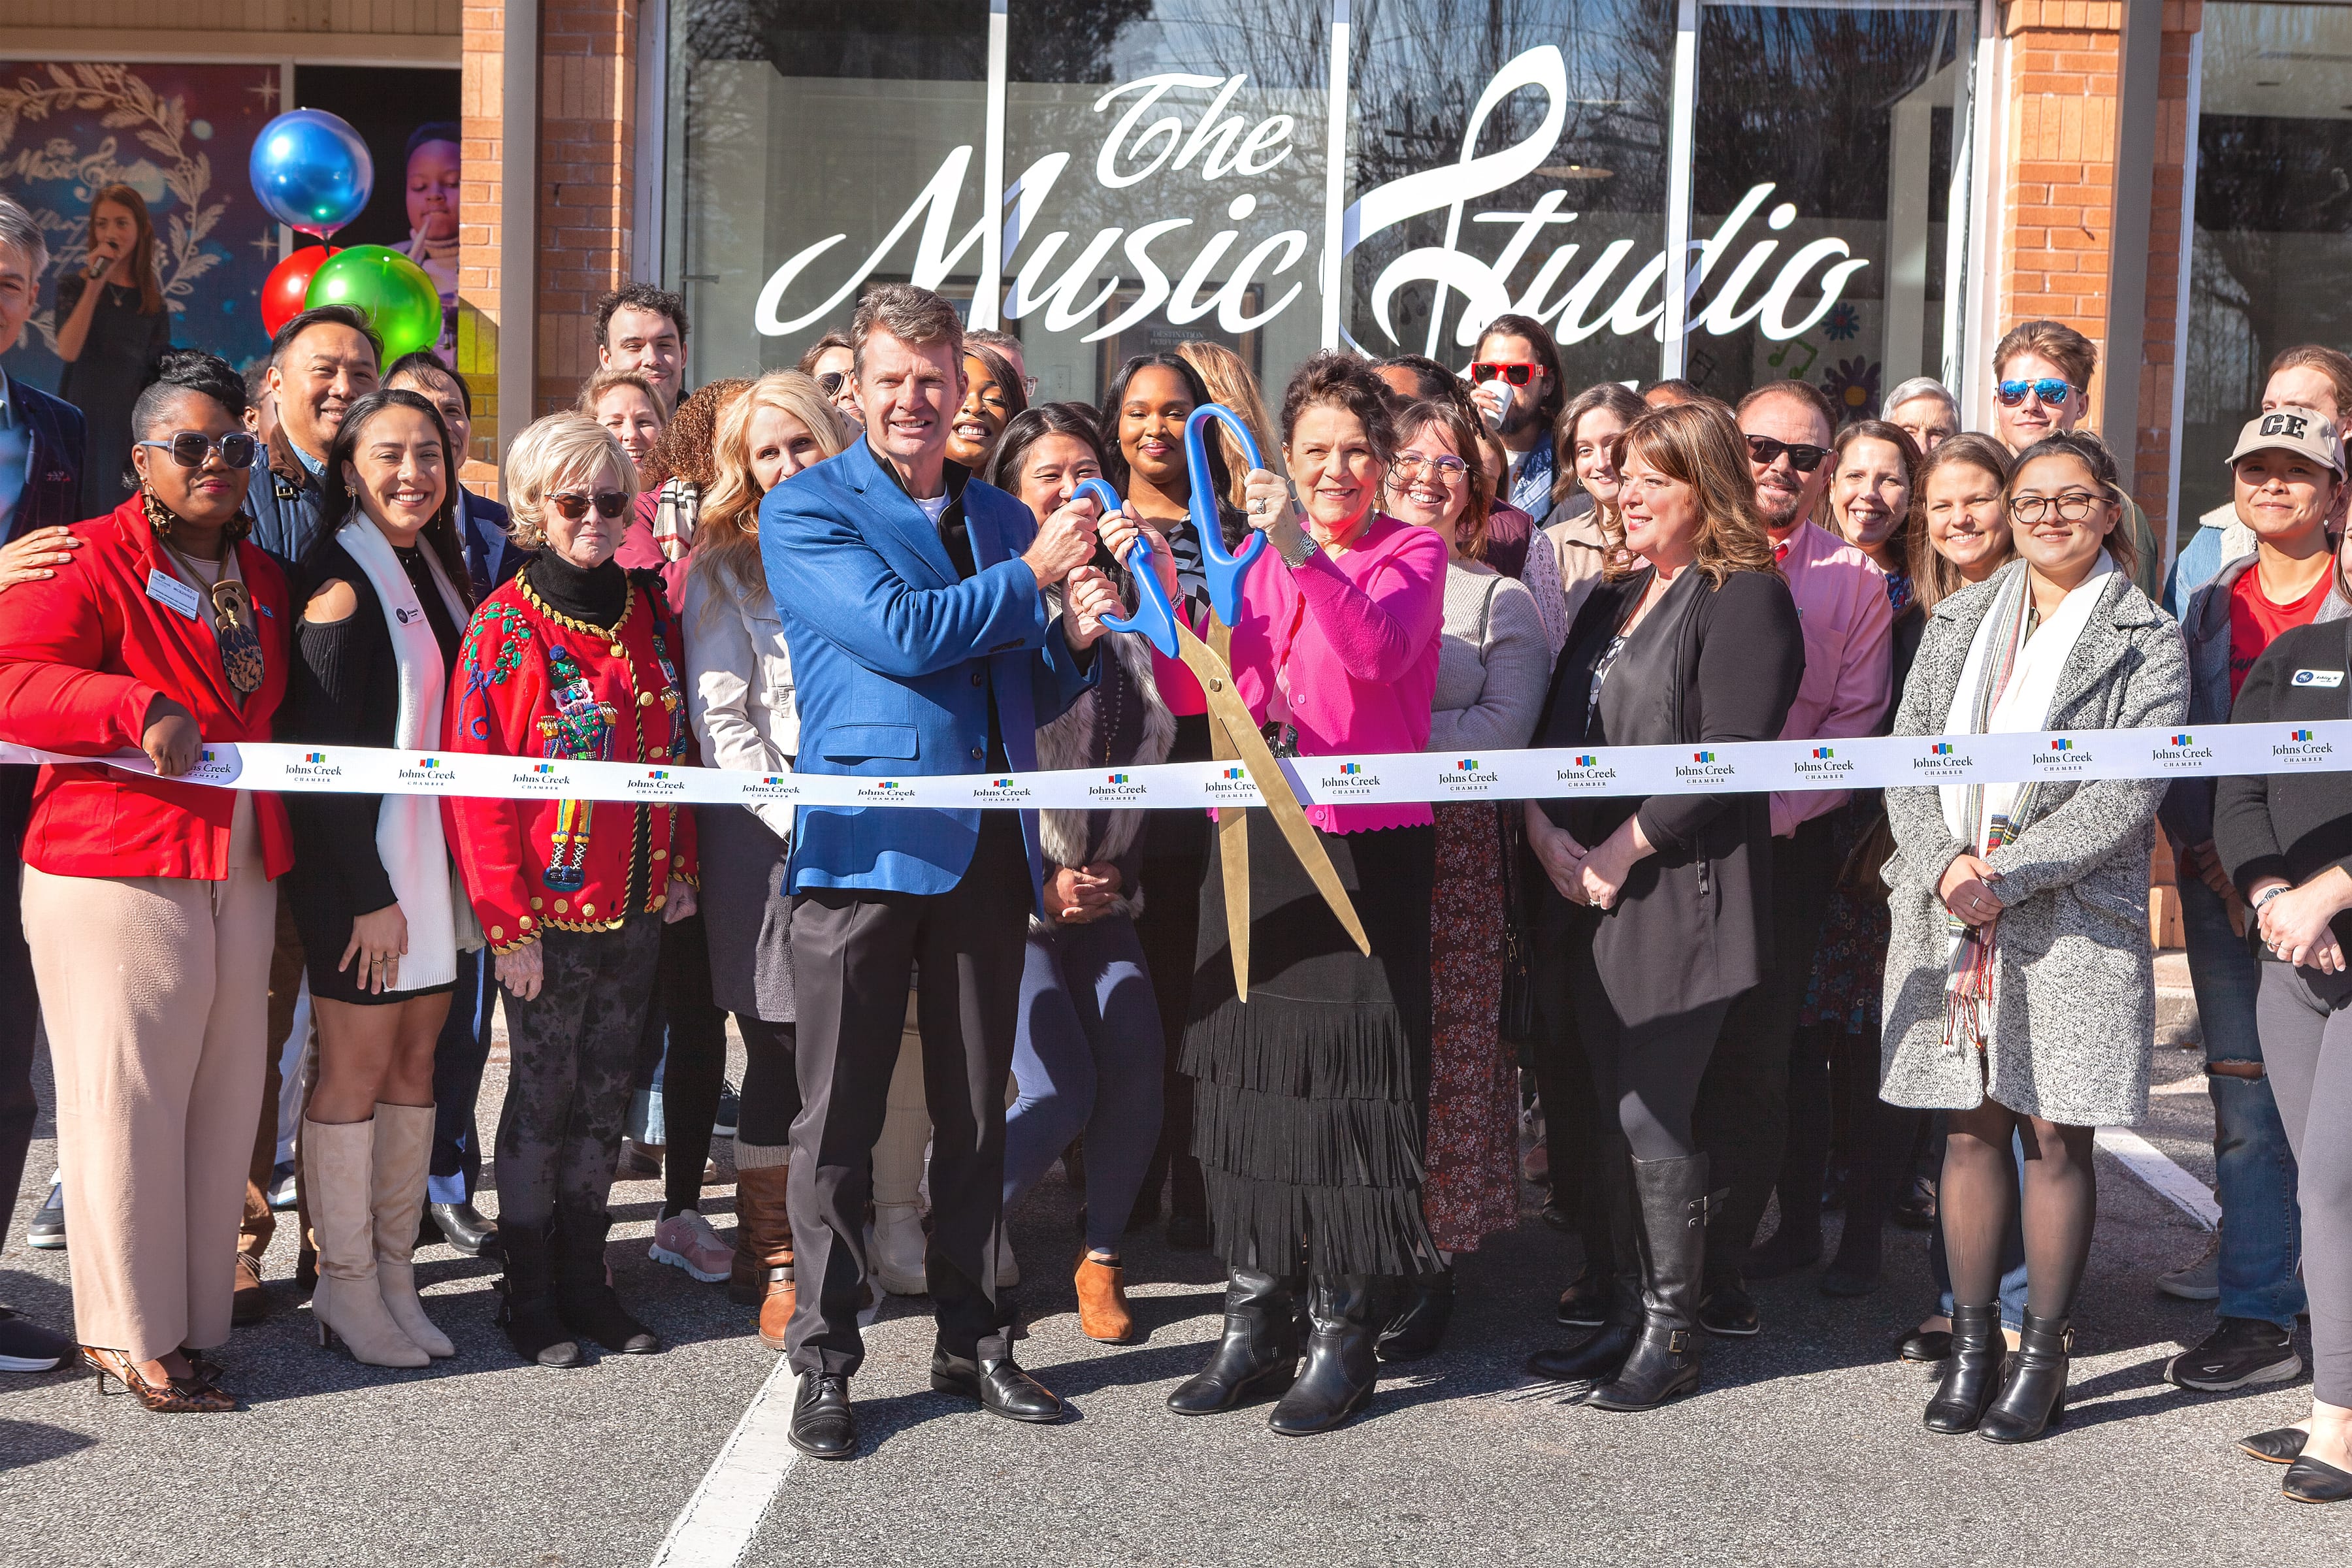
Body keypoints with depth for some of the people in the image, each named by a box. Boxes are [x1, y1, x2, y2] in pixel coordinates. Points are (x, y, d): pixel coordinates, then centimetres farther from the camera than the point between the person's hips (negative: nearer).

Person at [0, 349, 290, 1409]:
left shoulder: (263, 581, 17)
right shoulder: (92, 564, -6)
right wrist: (142, 710, -26)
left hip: (238, 879, 7)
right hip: (114, 881, -7)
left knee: (222, 1100, 9)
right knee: (127, 1101, -1)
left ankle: (197, 1315, 20)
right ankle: (130, 1332, 10)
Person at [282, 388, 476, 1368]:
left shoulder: (438, 568, 11)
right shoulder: (344, 583, -13)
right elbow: (321, 755, -16)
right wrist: (368, 892, -17)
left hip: (435, 851, 8)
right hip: (358, 858, -8)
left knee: (415, 1063, 11)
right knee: (356, 1066, 0)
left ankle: (394, 1271, 19)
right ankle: (346, 1286, 11)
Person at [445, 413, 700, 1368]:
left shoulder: (649, 615, 8)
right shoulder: (504, 627, -9)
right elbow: (475, 782, -11)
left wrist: (681, 869, 9)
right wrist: (507, 920, -14)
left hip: (637, 906, 5)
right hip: (549, 911, -5)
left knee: (605, 1097, 13)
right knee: (542, 1097, 4)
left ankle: (586, 1280, 24)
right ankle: (531, 1297, 16)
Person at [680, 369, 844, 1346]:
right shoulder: (725, 570, 4)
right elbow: (721, 720, -2)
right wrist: (801, 819, -11)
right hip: (768, 836, -3)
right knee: (781, 1055, -2)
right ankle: (772, 1262, 7)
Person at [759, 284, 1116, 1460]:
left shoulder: (1005, 518, 17)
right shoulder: (805, 511, 1)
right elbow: (901, 633, -14)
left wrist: (1076, 635, 0)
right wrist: (1030, 578, -6)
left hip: (987, 842, 5)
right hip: (864, 836, -5)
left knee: (975, 1108, 11)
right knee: (839, 1112, 1)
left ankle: (974, 1340, 23)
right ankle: (824, 1357, 12)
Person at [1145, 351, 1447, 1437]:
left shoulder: (1413, 553, 0)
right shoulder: (1255, 554, 14)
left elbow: (1378, 649, -21)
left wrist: (1300, 548, -33)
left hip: (1365, 847, -5)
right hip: (1251, 841, 5)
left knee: (1345, 1083, -4)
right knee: (1246, 1073, 6)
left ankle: (1342, 1337, 6)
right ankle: (1254, 1326, 17)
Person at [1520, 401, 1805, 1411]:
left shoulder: (1744, 598, -7)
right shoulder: (1615, 596, 19)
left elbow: (1728, 754, -17)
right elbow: (1556, 723, 16)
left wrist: (1625, 849, -16)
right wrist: (1544, 825, -2)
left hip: (1683, 895, -7)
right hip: (1588, 890, 8)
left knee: (1651, 1113, -6)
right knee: (1617, 1113, 10)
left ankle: (1672, 1336, 6)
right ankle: (1630, 1314, 20)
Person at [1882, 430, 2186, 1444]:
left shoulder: (2147, 639, 2)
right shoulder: (1959, 622, 13)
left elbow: (2127, 795, -8)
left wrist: (2008, 875, -15)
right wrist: (1946, 863, -10)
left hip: (2073, 919, -3)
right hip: (1945, 911, 3)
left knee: (2056, 1136, 1)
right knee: (1970, 1126, 7)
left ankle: (2042, 1354, 12)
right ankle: (1971, 1344, 17)